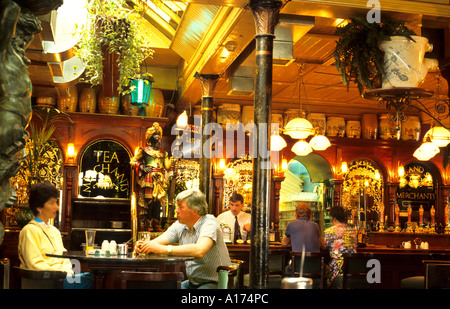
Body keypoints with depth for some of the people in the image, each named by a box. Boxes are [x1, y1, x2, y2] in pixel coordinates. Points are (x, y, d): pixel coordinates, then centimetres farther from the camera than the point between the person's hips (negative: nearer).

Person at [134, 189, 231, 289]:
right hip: (192, 282, 7)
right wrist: (143, 245, -26)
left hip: (215, 283, -7)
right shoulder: (179, 225, 4)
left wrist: (163, 249, -37)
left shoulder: (210, 223, -18)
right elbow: (157, 242, -2)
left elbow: (199, 251, -36)